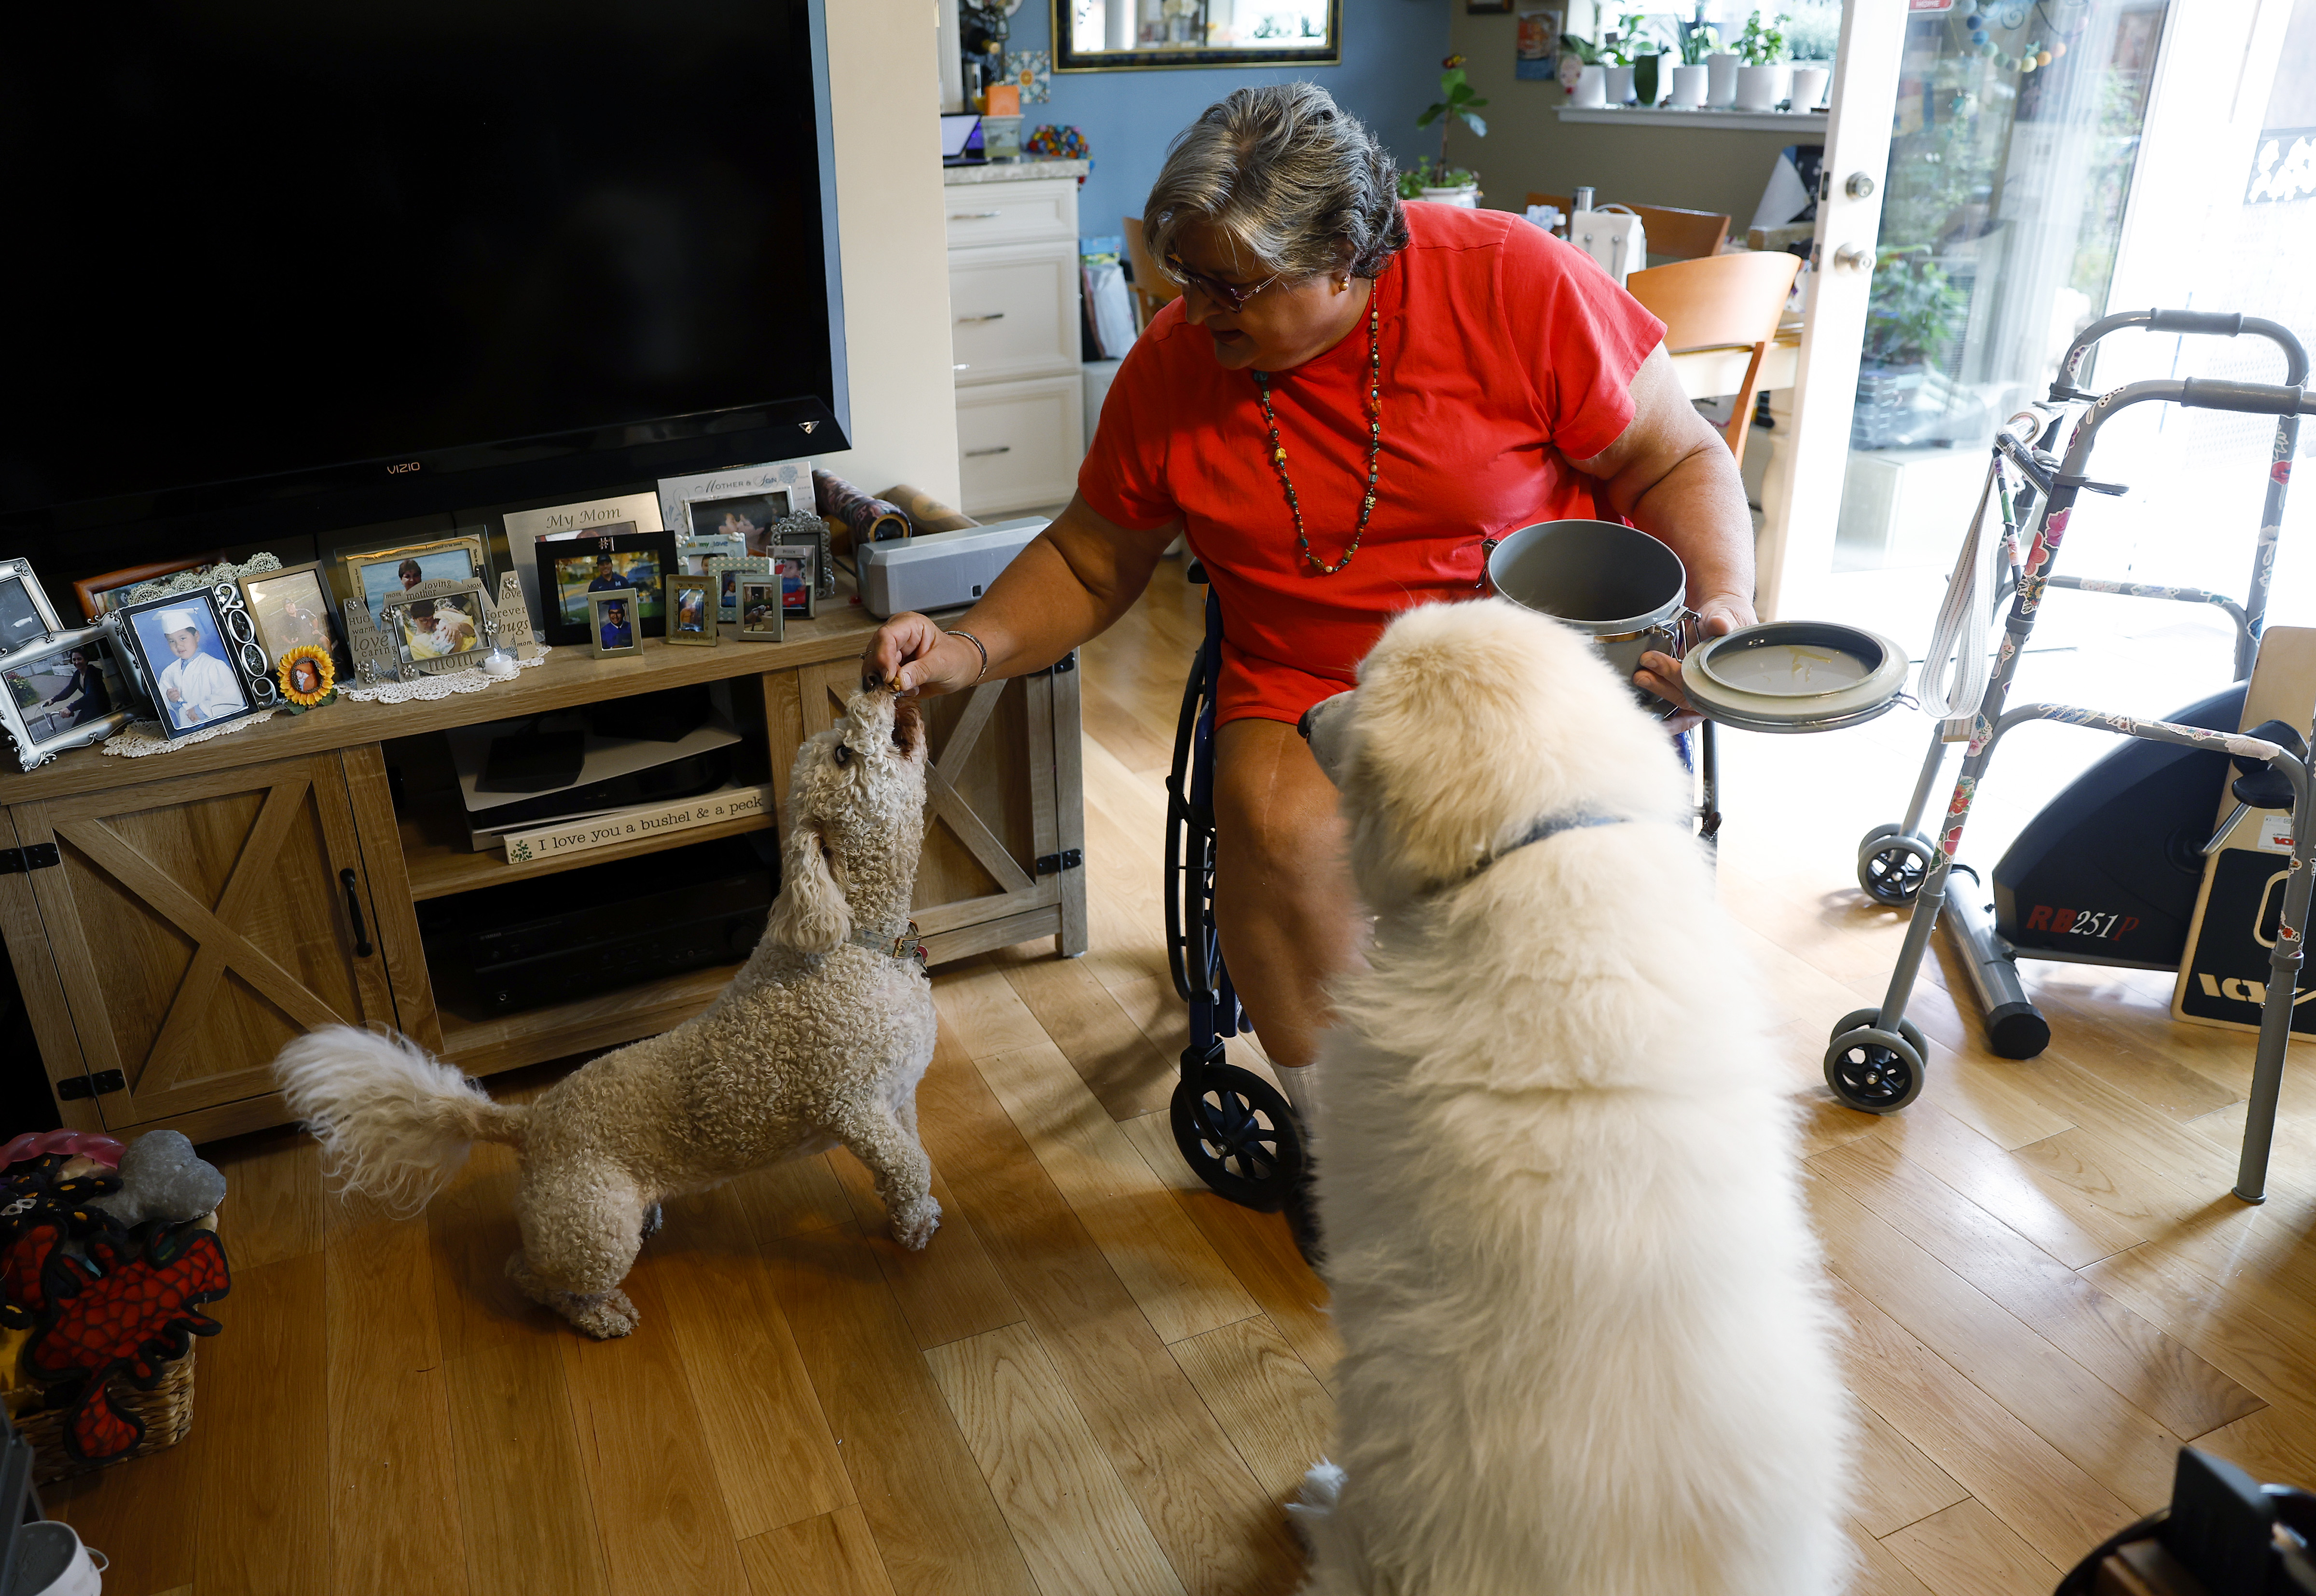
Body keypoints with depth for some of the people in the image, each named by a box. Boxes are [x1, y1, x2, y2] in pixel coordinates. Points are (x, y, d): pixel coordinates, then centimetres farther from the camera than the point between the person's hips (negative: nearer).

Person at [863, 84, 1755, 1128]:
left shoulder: (1512, 281, -10)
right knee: (1277, 820, -30)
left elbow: (1678, 462, -1)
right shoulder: (1170, 368, -2)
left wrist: (1726, 602, -19)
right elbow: (1087, 564, 9)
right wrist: (970, 650, -8)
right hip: (1309, 689, 2)